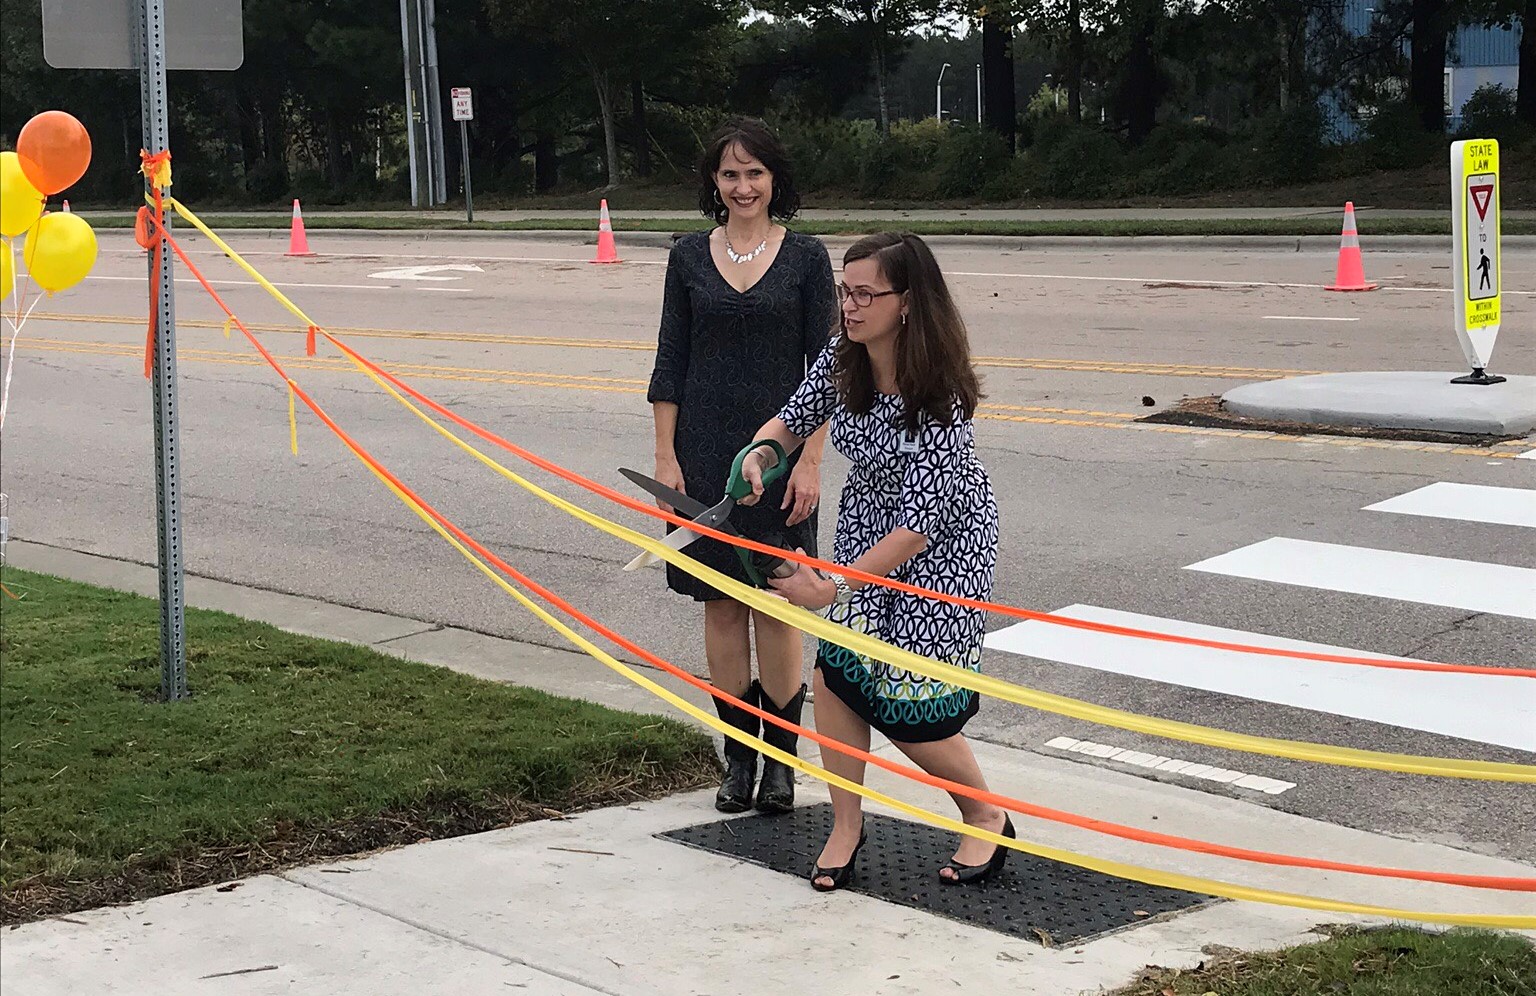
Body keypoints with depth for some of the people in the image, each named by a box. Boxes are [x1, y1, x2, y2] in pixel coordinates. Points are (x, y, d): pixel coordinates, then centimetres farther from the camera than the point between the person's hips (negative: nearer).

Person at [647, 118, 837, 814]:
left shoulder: (805, 257, 0)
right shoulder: (690, 257, 5)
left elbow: (823, 367, -1)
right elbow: (669, 365, 7)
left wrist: (810, 461, -8)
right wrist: (665, 456, 0)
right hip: (706, 451, 2)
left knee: (775, 609, 0)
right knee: (720, 606, 6)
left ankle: (781, 761, 12)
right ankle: (739, 758, 16)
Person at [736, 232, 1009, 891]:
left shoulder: (938, 396, -32)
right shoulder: (840, 361, -13)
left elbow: (919, 524, -32)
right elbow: (794, 420, 7)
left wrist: (833, 588, -31)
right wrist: (760, 453, -17)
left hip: (944, 539, -6)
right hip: (867, 520, 6)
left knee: (910, 708, -4)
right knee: (837, 663, -11)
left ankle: (988, 818, 22)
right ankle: (845, 828, 4)